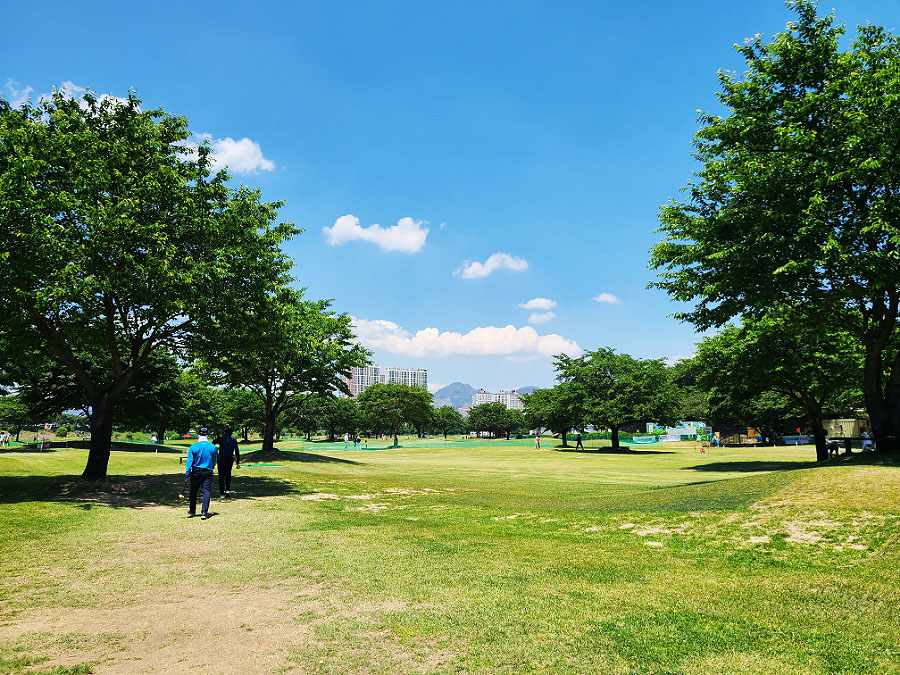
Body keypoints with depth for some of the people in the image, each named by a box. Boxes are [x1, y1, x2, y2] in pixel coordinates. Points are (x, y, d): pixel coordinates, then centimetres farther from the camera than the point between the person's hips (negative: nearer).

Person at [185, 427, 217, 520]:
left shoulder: (193, 447, -9)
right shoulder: (212, 447, -3)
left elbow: (189, 461, -9)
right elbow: (214, 461, 9)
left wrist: (187, 474, -5)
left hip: (196, 472, 0)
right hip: (208, 472, 0)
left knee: (193, 491, 15)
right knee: (206, 491, 1)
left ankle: (192, 511, 28)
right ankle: (204, 512, -8)